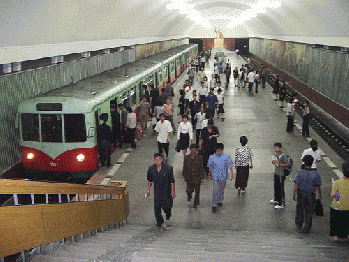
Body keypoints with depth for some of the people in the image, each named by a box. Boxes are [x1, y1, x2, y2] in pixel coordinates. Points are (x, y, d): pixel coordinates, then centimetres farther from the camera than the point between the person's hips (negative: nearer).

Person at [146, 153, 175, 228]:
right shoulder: (151, 168, -5)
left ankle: (168, 219, 42)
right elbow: (150, 180, 10)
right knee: (157, 208, 4)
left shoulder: (168, 168, -17)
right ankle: (159, 222, 26)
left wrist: (173, 190, -9)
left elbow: (172, 181, -10)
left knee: (166, 207, 8)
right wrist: (148, 189, 11)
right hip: (157, 190, 3)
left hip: (166, 191, -3)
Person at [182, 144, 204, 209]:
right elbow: (184, 168, 5)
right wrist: (184, 177, 5)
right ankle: (189, 196, 37)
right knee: (189, 190, 0)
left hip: (197, 177, -1)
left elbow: (201, 168, -3)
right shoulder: (186, 157, -2)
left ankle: (196, 203, 29)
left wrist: (202, 178, -4)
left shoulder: (199, 158, -7)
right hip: (189, 177, 1)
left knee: (197, 191, 8)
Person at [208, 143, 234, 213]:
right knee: (215, 191, -7)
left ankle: (219, 201, 40)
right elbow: (210, 167, 2)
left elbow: (230, 166, 0)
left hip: (223, 177, 2)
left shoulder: (227, 157, -9)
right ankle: (214, 205, 2)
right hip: (215, 177, -2)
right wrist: (210, 175, 9)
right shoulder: (212, 157, -10)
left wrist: (231, 174, -2)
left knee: (221, 190, 18)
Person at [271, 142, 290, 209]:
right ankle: (276, 199, 37)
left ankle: (282, 204, 3)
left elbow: (287, 164, -17)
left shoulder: (283, 155, -17)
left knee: (281, 189, -4)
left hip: (281, 174, -8)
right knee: (276, 187, 19)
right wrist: (273, 162, -3)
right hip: (276, 173, 8)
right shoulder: (275, 155, 6)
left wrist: (280, 163, -25)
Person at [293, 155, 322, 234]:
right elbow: (318, 187, -5)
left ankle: (299, 224, 40)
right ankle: (306, 229, 19)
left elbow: (296, 185, -12)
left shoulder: (301, 172, -16)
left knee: (299, 209, 22)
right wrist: (319, 195, 11)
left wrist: (294, 193, 3)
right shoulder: (315, 174, -13)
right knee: (309, 212, 12)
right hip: (311, 195, 0)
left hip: (301, 194, 0)